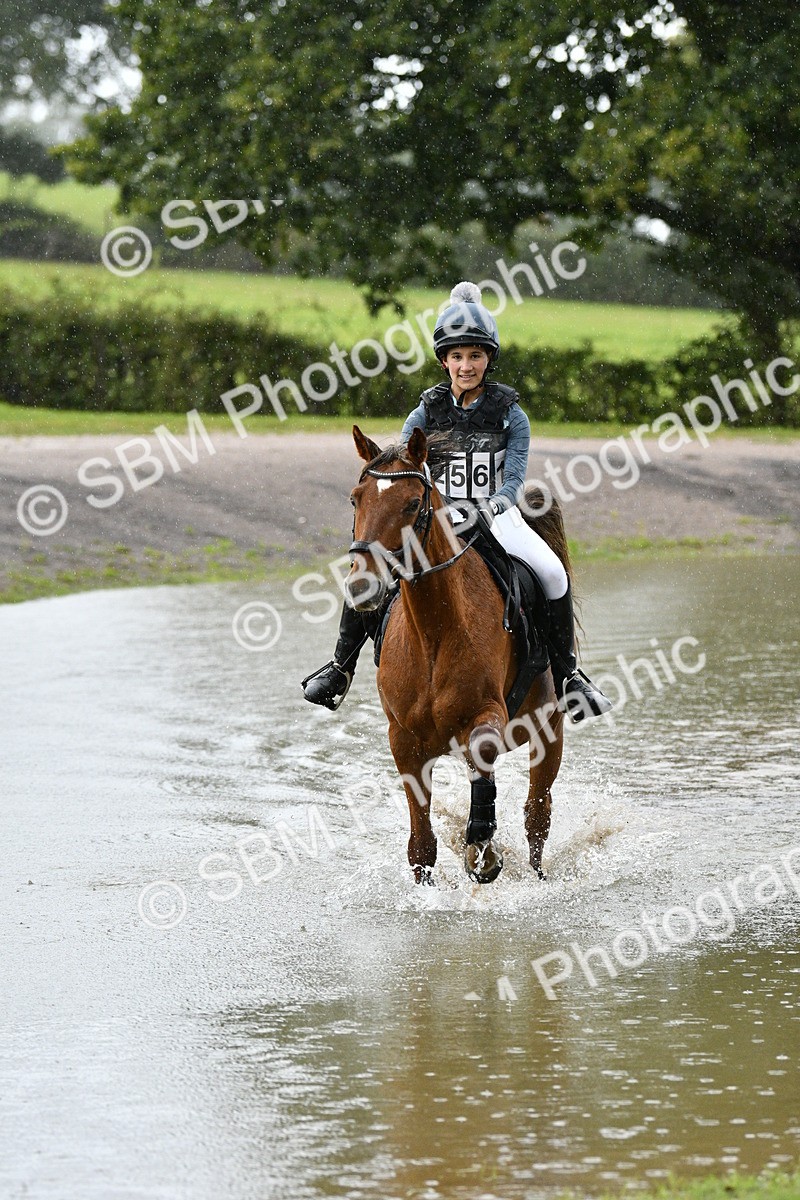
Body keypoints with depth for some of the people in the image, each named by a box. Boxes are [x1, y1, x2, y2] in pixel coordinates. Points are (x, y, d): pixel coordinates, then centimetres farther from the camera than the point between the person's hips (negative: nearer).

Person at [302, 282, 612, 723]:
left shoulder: (509, 413, -3)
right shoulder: (426, 413, 2)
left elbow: (515, 479, -10)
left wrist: (492, 505, -32)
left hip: (498, 517, -1)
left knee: (552, 573, -27)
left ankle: (566, 673, -9)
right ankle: (342, 665, -1)